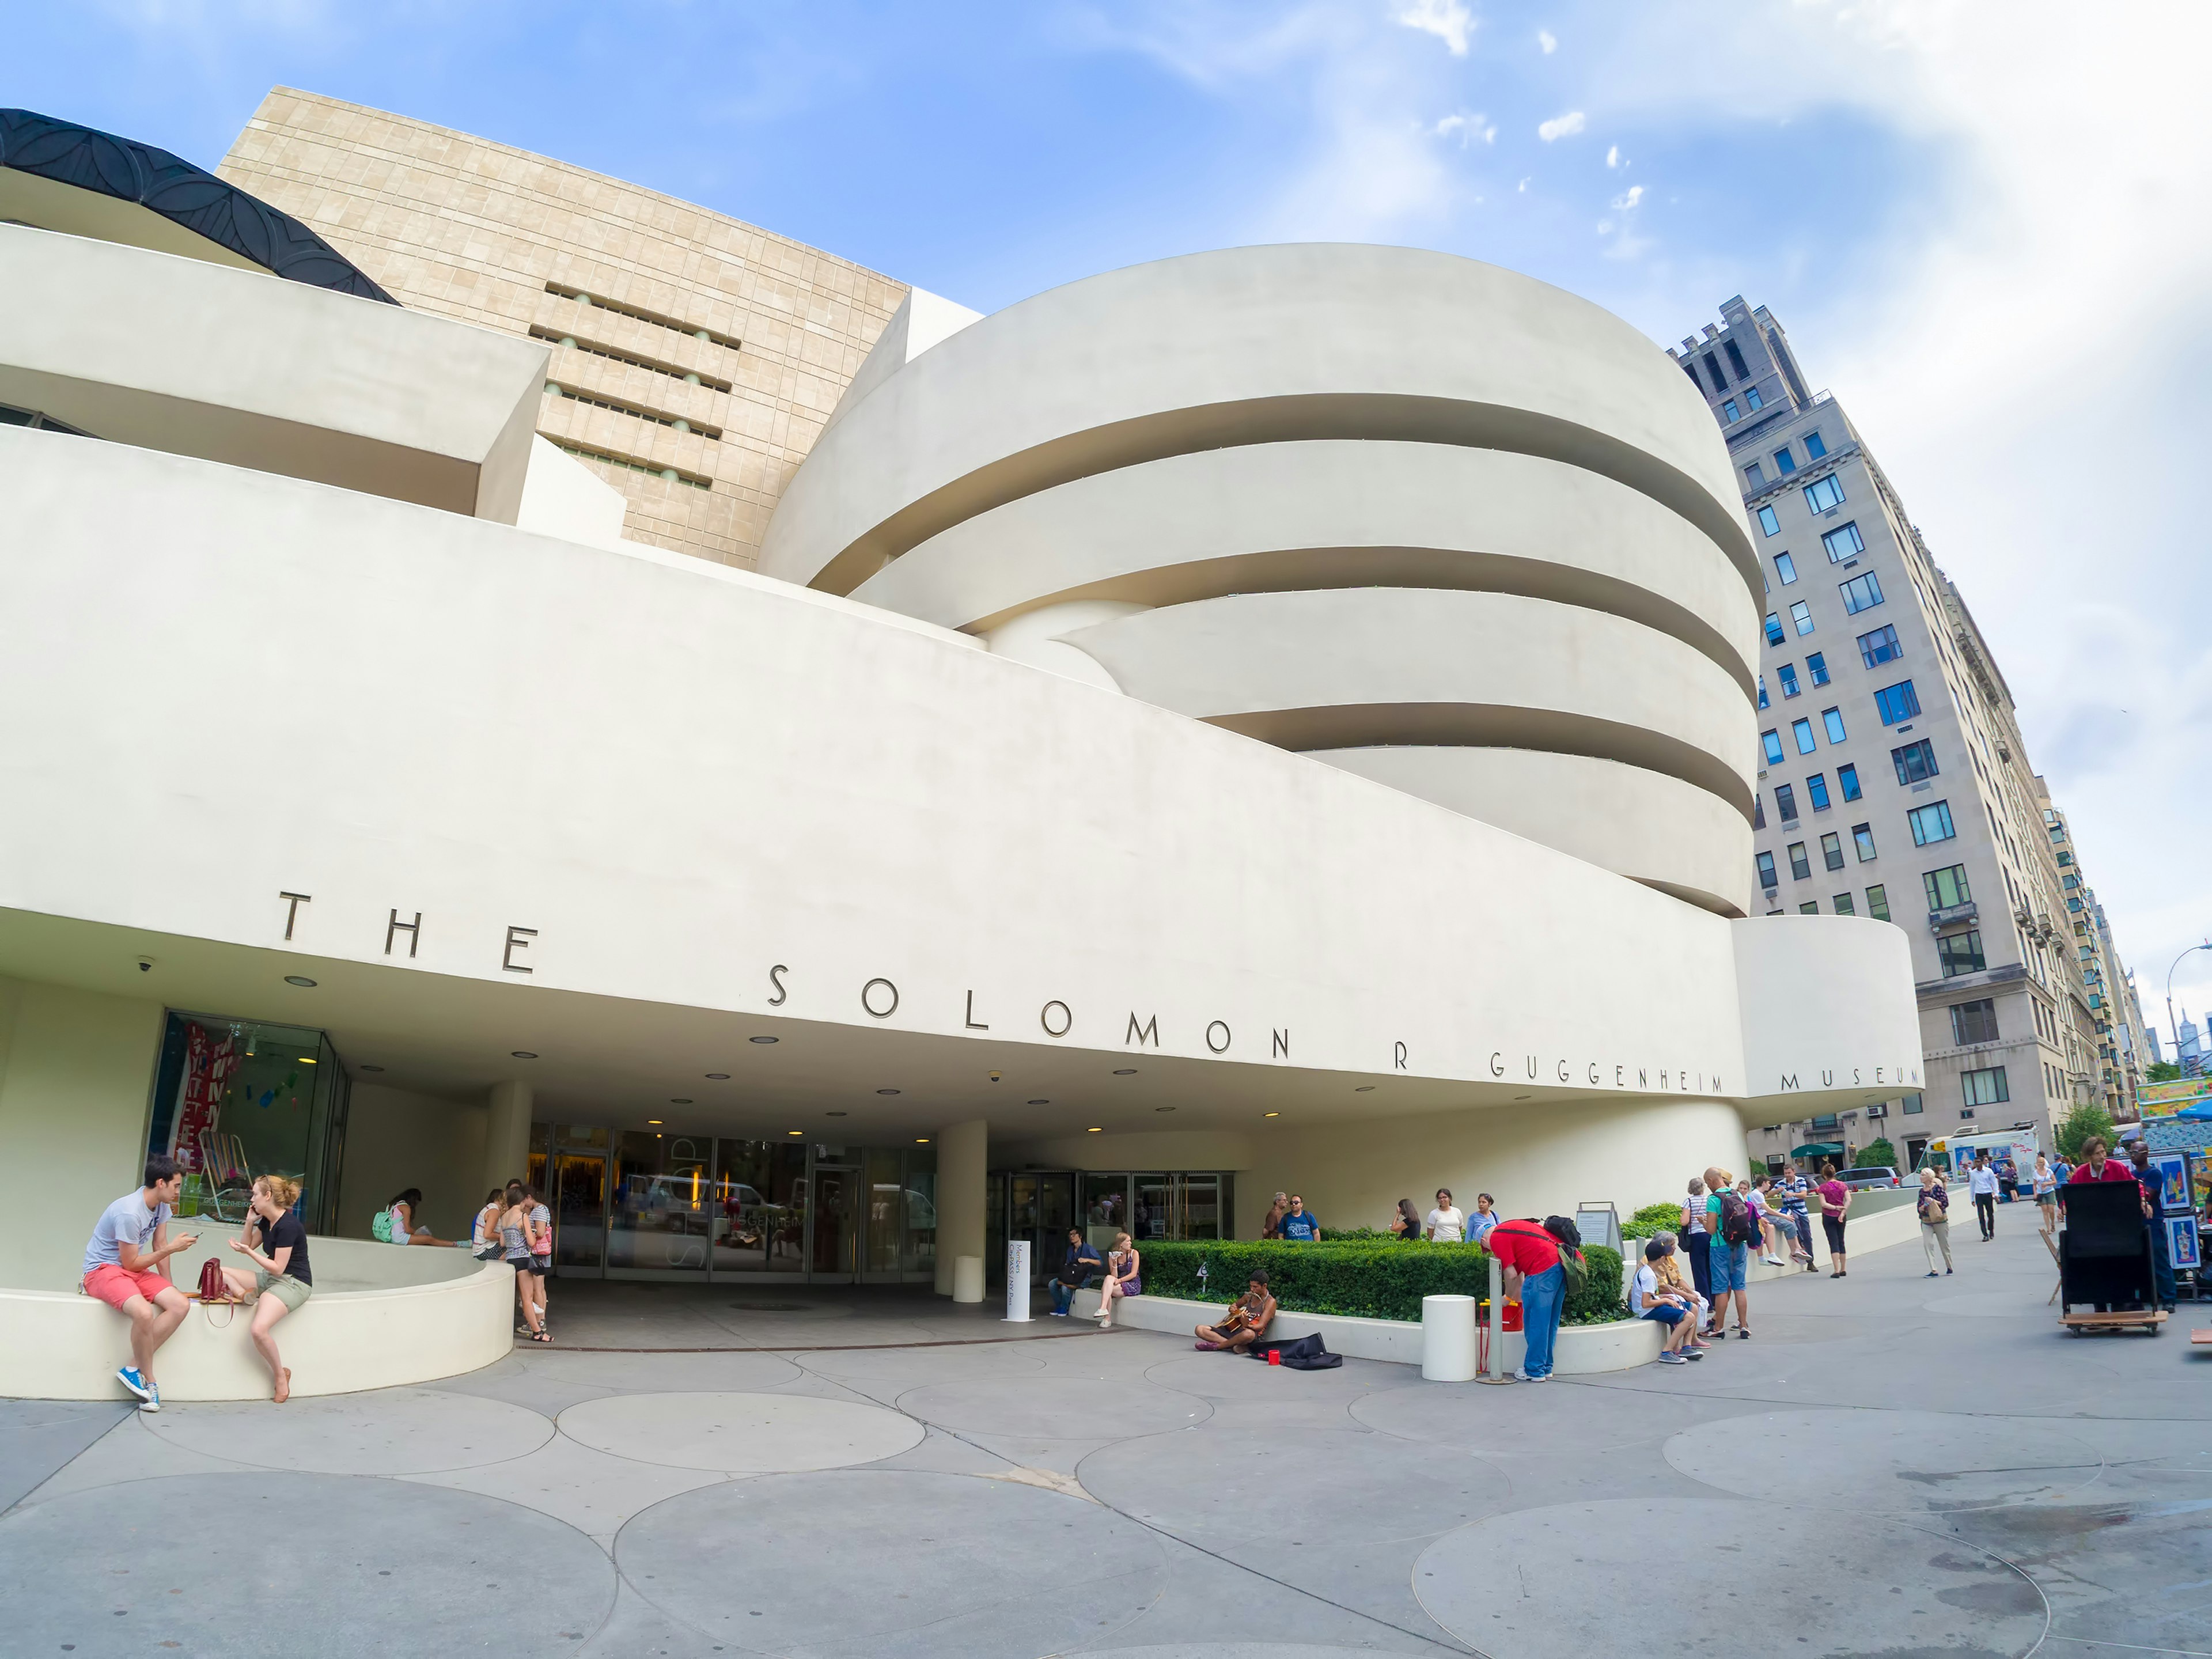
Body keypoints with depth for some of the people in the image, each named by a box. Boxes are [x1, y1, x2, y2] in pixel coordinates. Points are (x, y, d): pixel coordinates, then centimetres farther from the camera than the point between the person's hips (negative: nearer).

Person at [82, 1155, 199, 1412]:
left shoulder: (162, 1204, 1)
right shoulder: (130, 1213, -26)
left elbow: (160, 1245, 8)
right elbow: (131, 1263, -19)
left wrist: (169, 1286, 7)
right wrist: (171, 1249, -13)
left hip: (133, 1270, 8)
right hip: (103, 1270, -8)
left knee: (181, 1305, -15)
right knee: (144, 1313, -35)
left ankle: (133, 1369, -8)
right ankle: (148, 1379, -14)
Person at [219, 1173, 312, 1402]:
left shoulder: (288, 1225, -21)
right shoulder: (266, 1221, 7)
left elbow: (278, 1268, -20)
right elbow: (248, 1246, 16)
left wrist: (248, 1252, -21)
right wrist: (249, 1222, 5)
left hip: (293, 1282, -10)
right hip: (271, 1278, 10)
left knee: (258, 1330, -29)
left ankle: (281, 1375, -9)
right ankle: (245, 1296, -15)